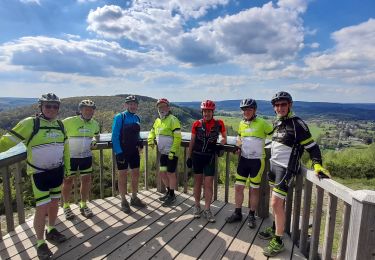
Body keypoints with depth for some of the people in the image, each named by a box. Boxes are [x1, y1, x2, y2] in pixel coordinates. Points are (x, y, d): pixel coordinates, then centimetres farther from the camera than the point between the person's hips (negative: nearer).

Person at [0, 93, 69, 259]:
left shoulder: (60, 125, 3)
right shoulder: (30, 123, -13)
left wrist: (67, 166, 15)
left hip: (57, 171, 5)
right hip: (39, 173, -5)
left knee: (54, 203, 16)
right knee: (42, 208, -2)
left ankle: (51, 231, 38)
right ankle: (40, 243, 18)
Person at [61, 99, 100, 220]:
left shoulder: (94, 124, -1)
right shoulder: (69, 121, -17)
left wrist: (94, 141, -2)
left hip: (86, 156, 4)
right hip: (70, 156, -4)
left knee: (86, 180, 9)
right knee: (68, 180, 8)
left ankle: (83, 205, 26)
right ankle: (66, 206, 27)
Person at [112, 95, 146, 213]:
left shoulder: (137, 118, 7)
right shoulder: (119, 117, -11)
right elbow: (115, 136, -13)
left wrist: (140, 142, -1)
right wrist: (118, 152, -19)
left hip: (134, 151, 6)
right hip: (122, 152, -6)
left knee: (136, 174, 11)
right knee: (123, 175, 5)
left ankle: (134, 198, 28)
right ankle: (123, 201, 20)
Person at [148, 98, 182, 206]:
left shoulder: (173, 120, -13)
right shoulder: (157, 121, 12)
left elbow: (178, 137, -18)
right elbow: (152, 132, 24)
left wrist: (173, 151, -22)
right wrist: (151, 140, 3)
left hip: (171, 153, -8)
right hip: (163, 153, 8)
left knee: (171, 174, 4)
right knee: (162, 173, 15)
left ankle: (172, 195, 21)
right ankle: (169, 191, 36)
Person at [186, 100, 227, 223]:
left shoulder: (219, 124, -3)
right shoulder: (197, 124, -2)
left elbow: (224, 137, 15)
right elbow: (192, 141, 5)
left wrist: (223, 140, -7)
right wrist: (189, 156, 6)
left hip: (210, 157, -1)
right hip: (197, 156, 1)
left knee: (209, 183, 1)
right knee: (198, 181, 12)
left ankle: (207, 210, 14)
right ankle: (197, 206, 27)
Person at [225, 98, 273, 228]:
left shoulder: (262, 123, -11)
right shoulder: (242, 123, 7)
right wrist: (238, 147, 7)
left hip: (257, 160, -5)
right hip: (243, 159, 5)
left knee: (254, 189, 8)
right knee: (238, 187, 7)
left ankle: (251, 216, 25)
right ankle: (237, 213, 24)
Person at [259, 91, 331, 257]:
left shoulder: (297, 124, -14)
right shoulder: (277, 123, 9)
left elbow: (311, 146, -12)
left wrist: (317, 165, -24)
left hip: (285, 168, -7)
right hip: (273, 165, 8)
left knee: (276, 203, -7)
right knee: (277, 202, 20)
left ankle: (278, 241, 8)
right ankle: (275, 228, 37)